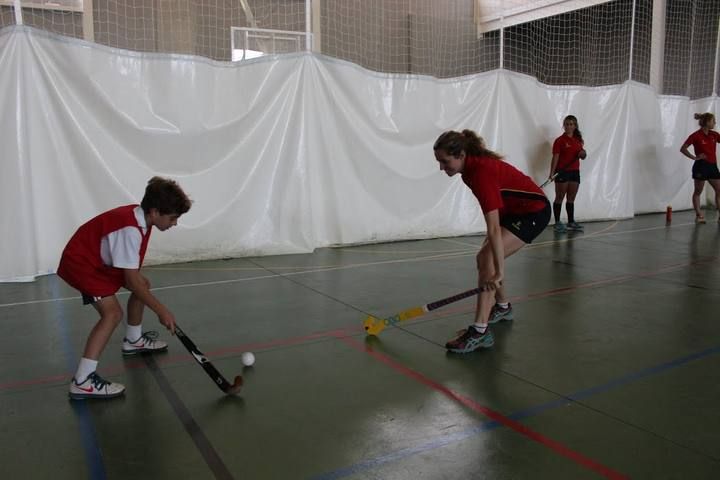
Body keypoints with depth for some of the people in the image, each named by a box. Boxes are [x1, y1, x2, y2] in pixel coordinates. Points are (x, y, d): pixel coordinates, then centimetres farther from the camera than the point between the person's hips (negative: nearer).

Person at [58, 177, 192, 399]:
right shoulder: (130, 230, -33)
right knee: (113, 312, -22)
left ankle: (133, 340, 38)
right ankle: (82, 382, -20)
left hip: (100, 260, 10)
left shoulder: (140, 217, -6)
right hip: (80, 263, -10)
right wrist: (162, 310, -24)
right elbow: (131, 281, -30)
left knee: (143, 285, 18)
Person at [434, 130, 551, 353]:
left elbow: (494, 229, -36)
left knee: (488, 261, -21)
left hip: (534, 211, -9)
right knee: (484, 258, 12)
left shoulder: (482, 172, -32)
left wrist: (499, 271, -36)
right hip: (514, 211, 9)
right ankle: (503, 307, 35)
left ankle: (480, 332, -23)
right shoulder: (471, 167, -5)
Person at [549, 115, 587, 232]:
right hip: (562, 172, -6)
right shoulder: (559, 140, -6)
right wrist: (552, 173, -20)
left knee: (571, 198, 10)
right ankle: (557, 222, 1)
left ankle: (571, 222, 16)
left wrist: (583, 154, -5)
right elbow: (555, 157, -12)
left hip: (575, 172, 6)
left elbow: (583, 156, 19)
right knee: (559, 198, -2)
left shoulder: (578, 140, 11)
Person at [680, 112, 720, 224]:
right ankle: (699, 216, 13)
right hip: (701, 166, -7)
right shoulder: (696, 135, -10)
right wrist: (694, 157, -12)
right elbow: (683, 149, -9)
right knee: (697, 192, 5)